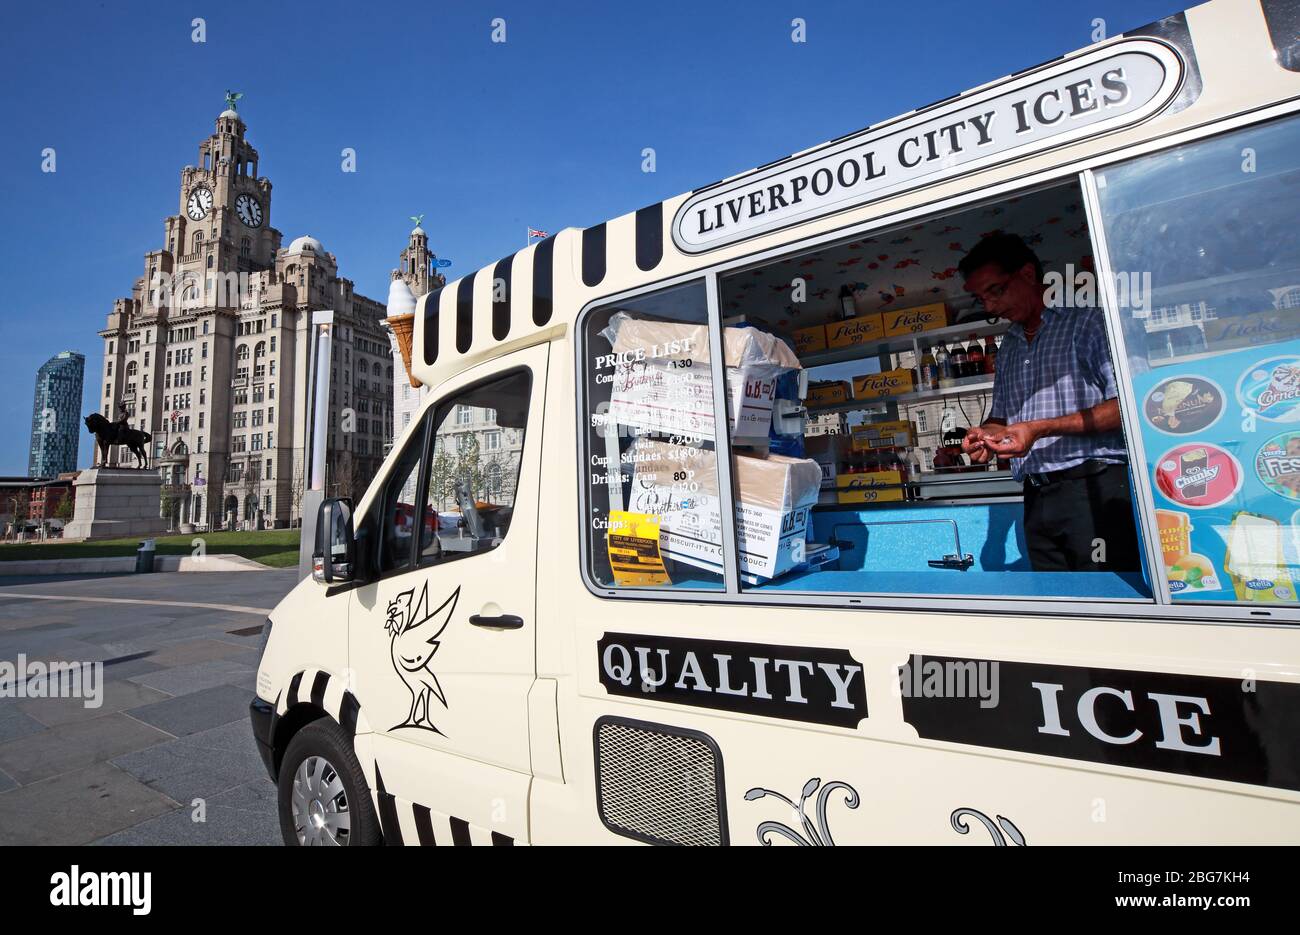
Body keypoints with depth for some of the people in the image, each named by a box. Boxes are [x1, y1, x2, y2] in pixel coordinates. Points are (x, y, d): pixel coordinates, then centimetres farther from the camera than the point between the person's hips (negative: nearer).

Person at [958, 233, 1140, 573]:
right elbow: (1000, 417, 23)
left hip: (1093, 489, -6)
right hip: (1038, 498, 6)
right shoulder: (1009, 346, 20)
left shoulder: (1088, 319, 0)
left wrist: (1041, 428, -18)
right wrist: (983, 434, 1)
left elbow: (1125, 405, -10)